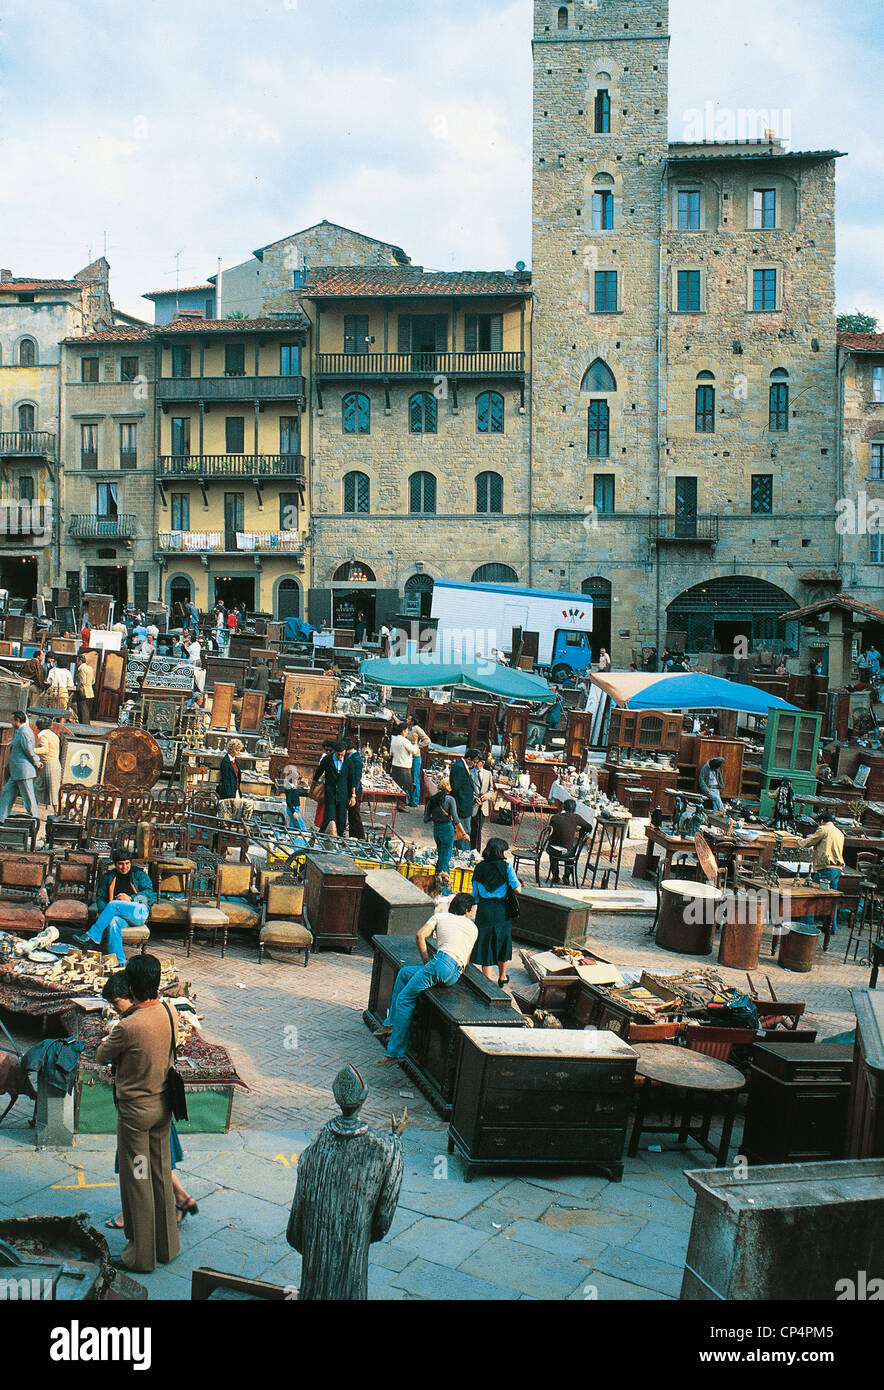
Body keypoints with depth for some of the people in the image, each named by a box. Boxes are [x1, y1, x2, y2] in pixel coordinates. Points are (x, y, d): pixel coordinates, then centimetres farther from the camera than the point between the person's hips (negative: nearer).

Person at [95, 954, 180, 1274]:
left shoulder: (129, 1026, -28)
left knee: (137, 1179, 8)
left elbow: (101, 1056, -10)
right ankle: (166, 1244, 32)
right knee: (162, 1173, 19)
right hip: (163, 1104, 7)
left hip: (135, 1110, -7)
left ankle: (142, 1254, 21)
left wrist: (109, 1037, 11)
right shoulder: (169, 1013, -7)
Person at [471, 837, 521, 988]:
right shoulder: (506, 866, -7)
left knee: (485, 947, 7)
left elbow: (475, 894, 6)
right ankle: (502, 977, 38)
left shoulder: (479, 868, 2)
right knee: (502, 944, 19)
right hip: (502, 911, -1)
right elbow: (517, 889, -12)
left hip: (483, 911, 1)